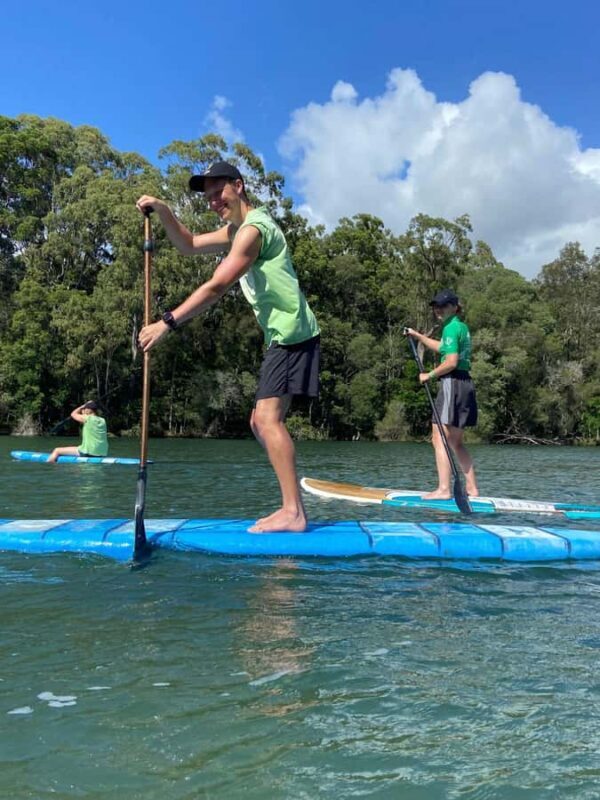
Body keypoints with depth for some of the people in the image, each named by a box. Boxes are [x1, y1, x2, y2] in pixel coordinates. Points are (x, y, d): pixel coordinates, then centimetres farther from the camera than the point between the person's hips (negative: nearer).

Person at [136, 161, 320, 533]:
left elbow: (216, 287, -19)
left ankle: (293, 512, -18)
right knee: (262, 422, 10)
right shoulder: (237, 229, 22)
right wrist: (164, 212, 10)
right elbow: (189, 245, 27)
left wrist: (167, 323, -20)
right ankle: (293, 506, 13)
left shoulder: (253, 228, -11)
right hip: (283, 338, 11)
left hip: (292, 335, -11)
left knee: (268, 417, -18)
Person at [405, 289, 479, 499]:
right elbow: (443, 348, 37)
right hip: (466, 385, 10)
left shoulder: (451, 327, -10)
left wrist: (429, 375, -8)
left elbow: (451, 362, -20)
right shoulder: (462, 327, 20)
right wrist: (418, 336, 40)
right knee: (455, 442, 15)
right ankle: (472, 488, 16)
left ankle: (444, 489, -14)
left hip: (452, 384, -10)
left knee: (439, 439, -10)